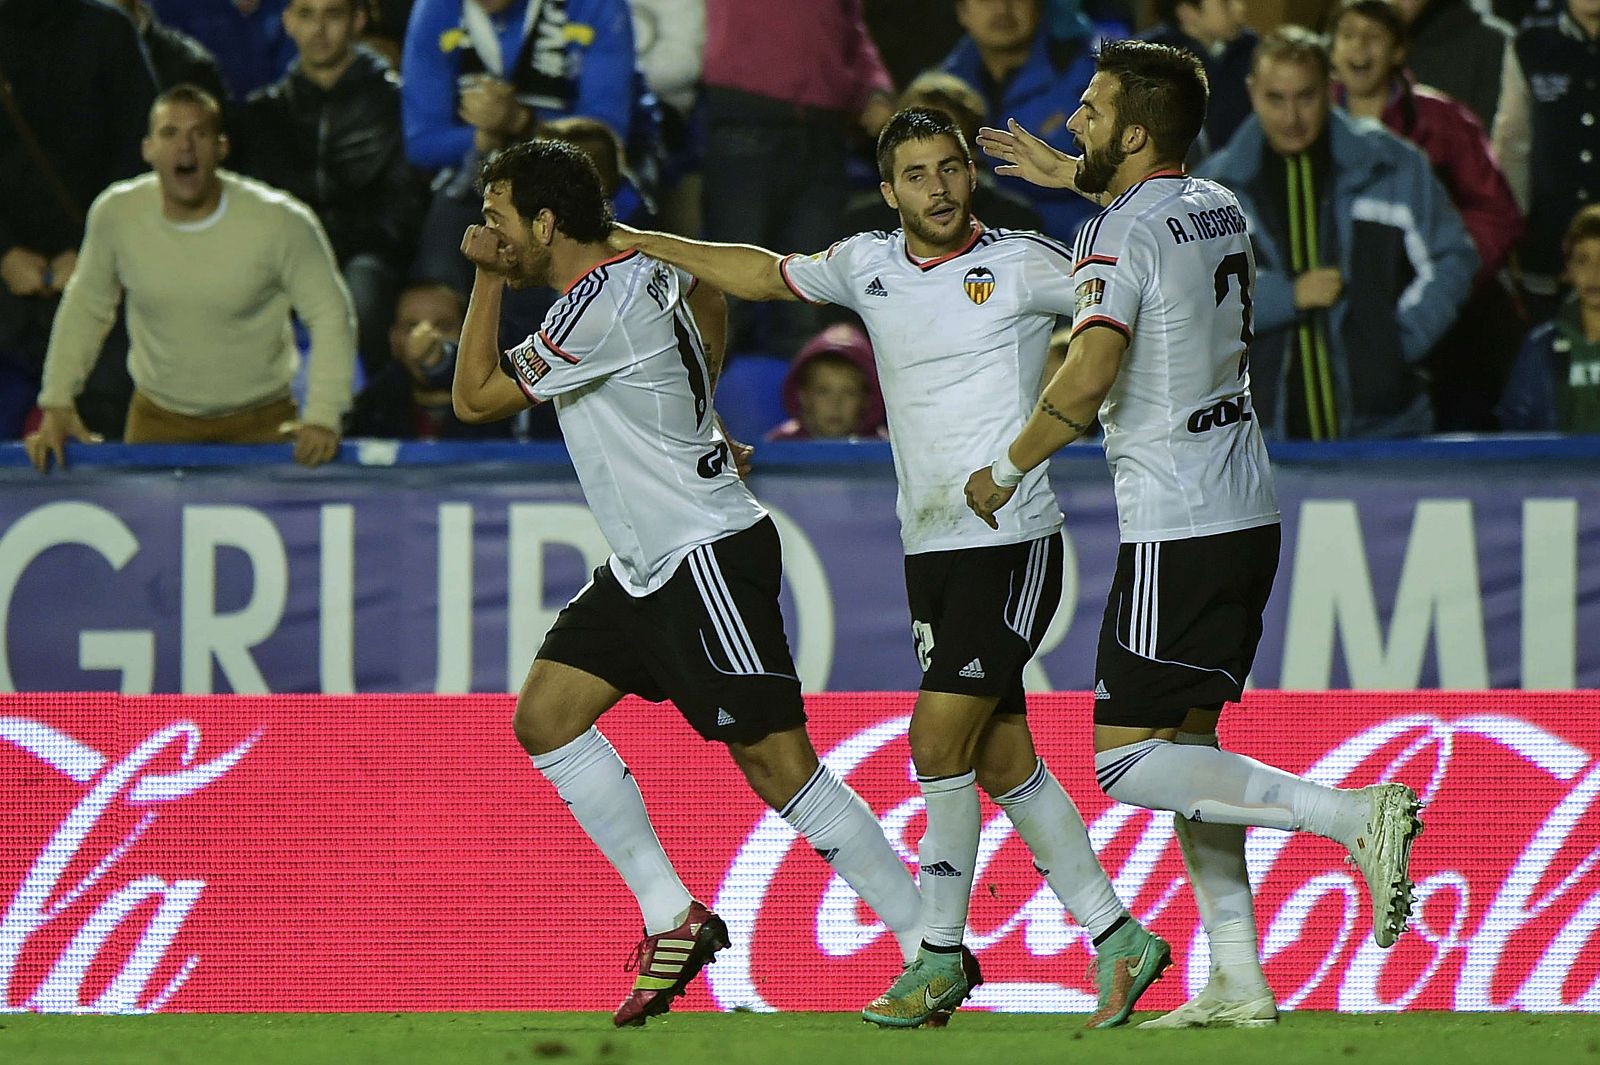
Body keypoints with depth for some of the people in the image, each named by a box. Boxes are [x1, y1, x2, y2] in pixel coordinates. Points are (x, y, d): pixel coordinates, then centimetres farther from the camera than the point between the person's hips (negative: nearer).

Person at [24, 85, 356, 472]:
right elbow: (85, 309, 5)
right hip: (158, 419, 2)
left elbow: (330, 314, -10)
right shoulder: (116, 214, -10)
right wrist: (56, 404, -1)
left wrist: (322, 418, -19)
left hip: (260, 421, -2)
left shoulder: (280, 222, -18)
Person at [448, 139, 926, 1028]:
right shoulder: (640, 264, 7)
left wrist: (488, 279, -8)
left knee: (777, 763, -11)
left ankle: (933, 950, -7)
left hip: (708, 554, -10)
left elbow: (476, 398, -14)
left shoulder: (600, 306, -21)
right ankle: (675, 918, 8)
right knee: (545, 717, 7)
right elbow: (712, 310, 29)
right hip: (650, 566, 10)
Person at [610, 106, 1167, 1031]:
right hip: (929, 546, 5)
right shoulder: (868, 265, 10)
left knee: (940, 741, -12)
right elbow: (766, 275, 26)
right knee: (1004, 761, 3)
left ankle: (941, 958, -1)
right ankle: (1118, 938, 11)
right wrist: (637, 243, 28)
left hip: (1013, 541, -5)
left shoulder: (1022, 264, -5)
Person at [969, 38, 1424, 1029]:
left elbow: (1088, 377, -25)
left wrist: (1007, 469, -12)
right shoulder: (1220, 207, 11)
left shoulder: (1121, 234, -14)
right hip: (1249, 511, 9)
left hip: (1176, 529, -9)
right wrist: (1068, 174, 44)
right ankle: (1240, 984, 11)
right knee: (1185, 742, 14)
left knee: (1126, 760, -7)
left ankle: (1353, 814, -19)